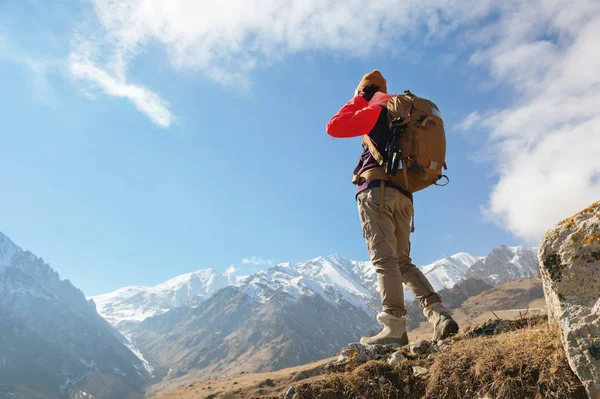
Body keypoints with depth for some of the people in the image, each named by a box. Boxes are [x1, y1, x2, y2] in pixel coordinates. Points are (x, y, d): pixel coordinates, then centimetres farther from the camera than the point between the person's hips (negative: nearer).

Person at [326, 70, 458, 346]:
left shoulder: (377, 110, 3)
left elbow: (333, 127, 1)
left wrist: (356, 101, 13)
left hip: (377, 189, -8)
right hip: (404, 195, 8)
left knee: (384, 259, -12)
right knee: (403, 262, 9)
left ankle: (395, 329, -14)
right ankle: (439, 315, -3)